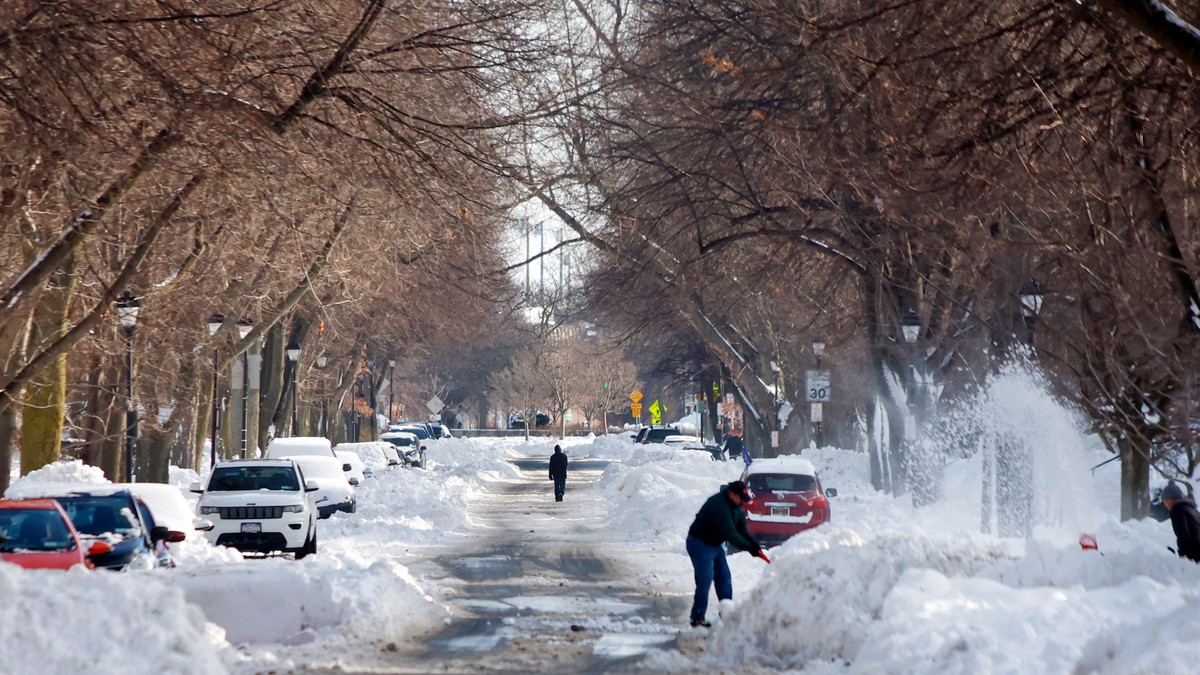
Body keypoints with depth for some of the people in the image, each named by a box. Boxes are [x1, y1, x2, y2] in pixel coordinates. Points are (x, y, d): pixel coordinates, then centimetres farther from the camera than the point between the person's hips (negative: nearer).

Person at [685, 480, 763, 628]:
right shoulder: (718, 506, -31)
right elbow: (730, 534, -30)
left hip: (715, 544, 10)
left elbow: (741, 528, 3)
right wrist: (749, 547, -22)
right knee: (704, 581, -10)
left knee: (724, 578, 12)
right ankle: (697, 618, -3)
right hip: (700, 545, -10)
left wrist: (753, 543, -13)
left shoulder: (734, 505, 0)